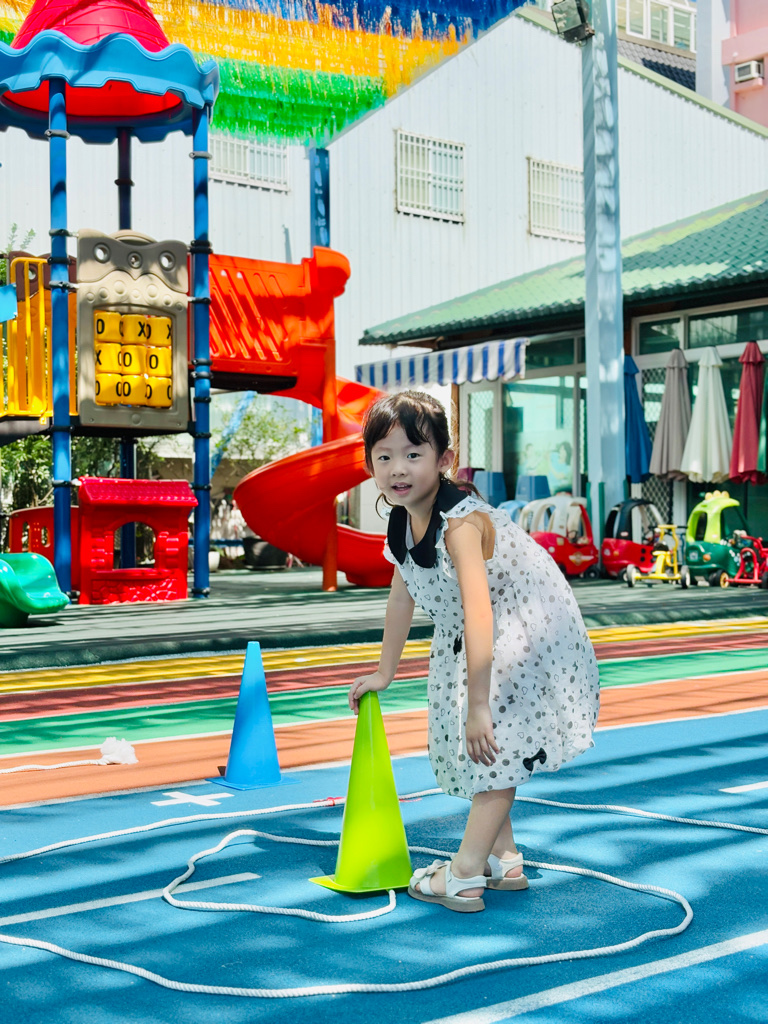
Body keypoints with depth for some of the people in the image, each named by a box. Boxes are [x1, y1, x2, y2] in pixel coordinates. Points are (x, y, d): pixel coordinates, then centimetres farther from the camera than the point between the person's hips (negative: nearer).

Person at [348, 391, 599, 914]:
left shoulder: (461, 523, -34)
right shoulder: (403, 522, -7)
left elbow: (478, 613, -39)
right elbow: (401, 595, 7)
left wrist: (478, 705, -39)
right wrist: (384, 672, 15)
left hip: (528, 630, -9)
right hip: (468, 640, 9)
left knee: (496, 744, -11)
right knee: (475, 745, 14)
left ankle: (463, 875, -5)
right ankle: (503, 860, 26)